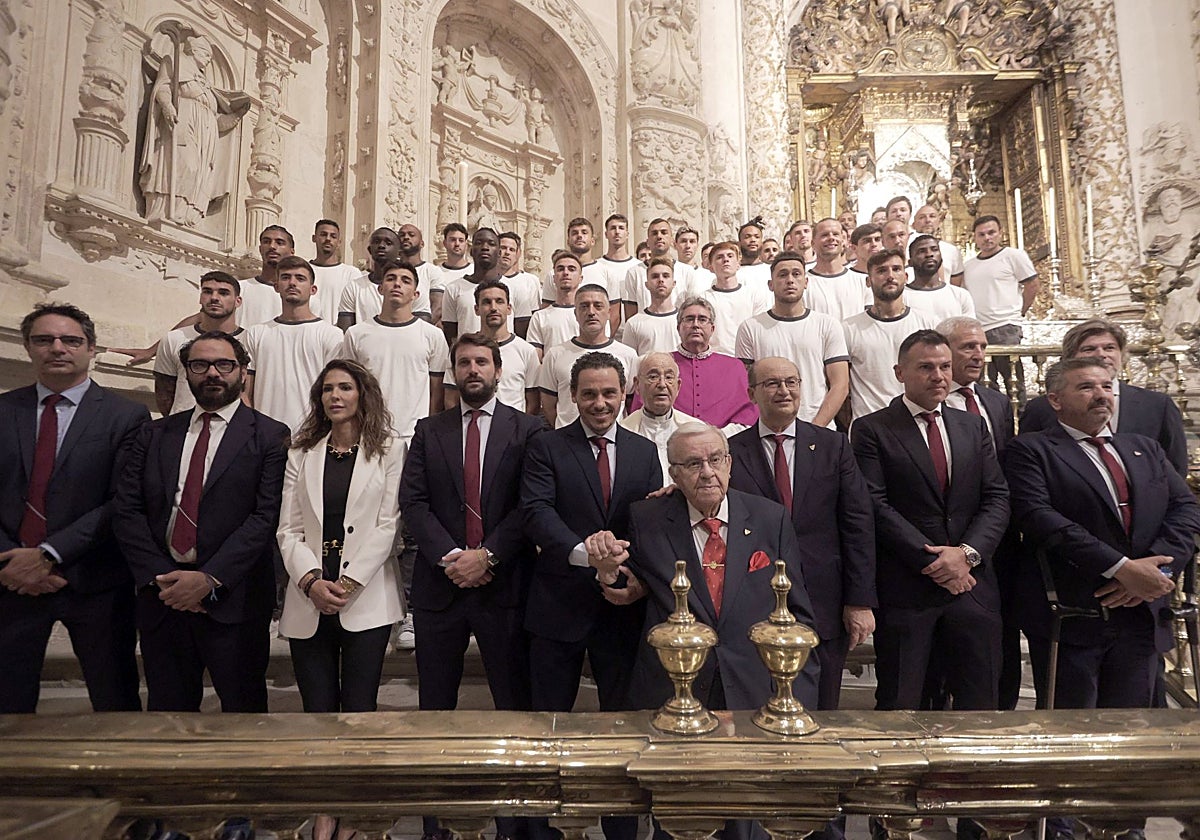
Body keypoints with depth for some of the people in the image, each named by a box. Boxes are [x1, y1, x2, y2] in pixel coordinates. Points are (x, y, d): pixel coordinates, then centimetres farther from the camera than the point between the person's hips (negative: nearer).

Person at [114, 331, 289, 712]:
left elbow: (266, 516, -11)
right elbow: (126, 511, 4)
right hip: (161, 594, 4)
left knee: (242, 707, 8)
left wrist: (210, 579, -17)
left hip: (232, 599, -3)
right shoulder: (153, 435, 11)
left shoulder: (270, 436, -2)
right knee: (167, 707, 16)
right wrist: (160, 577, -8)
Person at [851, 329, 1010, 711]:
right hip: (904, 588, -4)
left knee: (980, 702, 11)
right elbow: (876, 506, -10)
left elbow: (997, 498, 8)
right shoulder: (871, 429, -2)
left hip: (972, 583, 4)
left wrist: (968, 552, -9)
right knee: (899, 705, 6)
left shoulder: (973, 427, 13)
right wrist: (931, 561, -13)